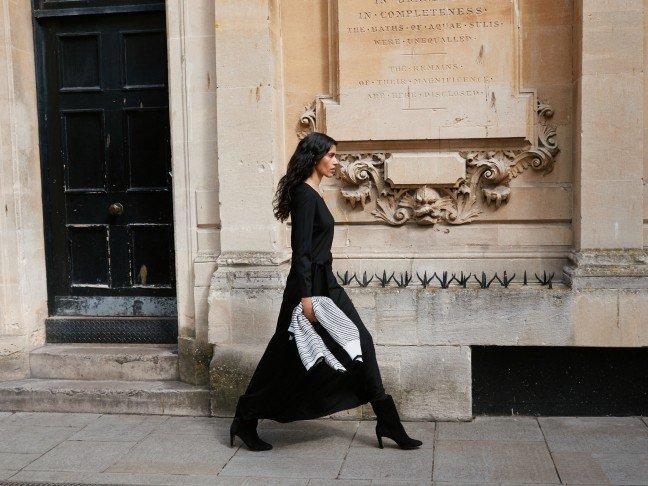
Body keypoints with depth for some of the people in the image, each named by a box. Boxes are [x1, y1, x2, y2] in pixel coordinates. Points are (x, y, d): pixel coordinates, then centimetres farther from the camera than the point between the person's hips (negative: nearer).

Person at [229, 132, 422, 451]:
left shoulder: (313, 193, 13)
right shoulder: (304, 194, -16)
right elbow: (301, 249, -21)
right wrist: (305, 296, -24)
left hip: (325, 282, 10)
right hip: (309, 284, -10)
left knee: (360, 344, 6)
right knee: (289, 358, 1)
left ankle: (387, 422, 12)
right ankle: (245, 422, 17)